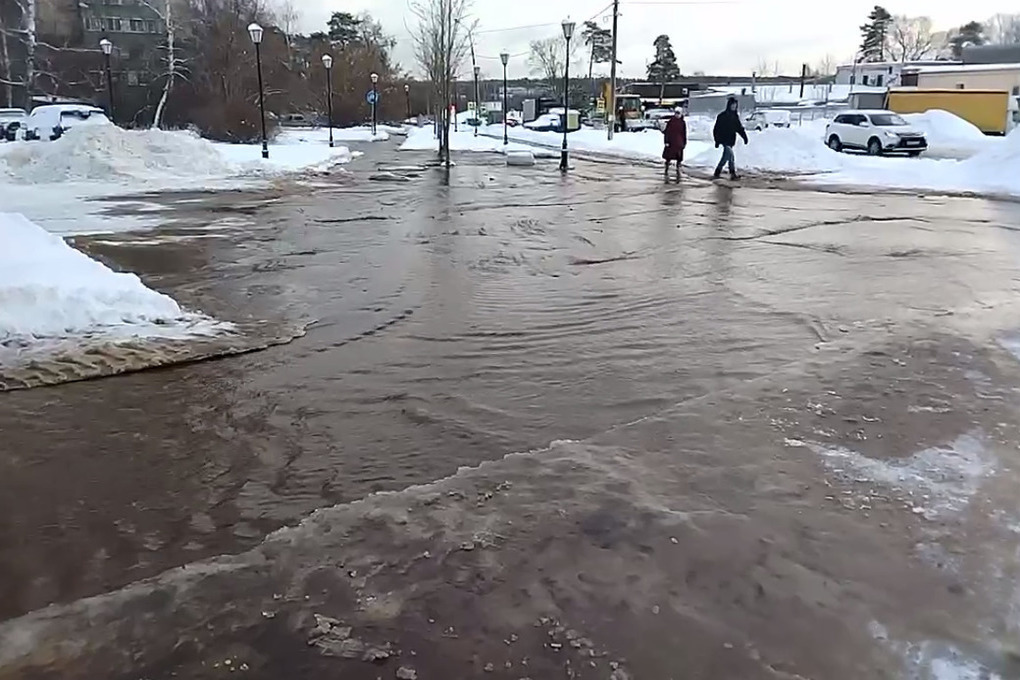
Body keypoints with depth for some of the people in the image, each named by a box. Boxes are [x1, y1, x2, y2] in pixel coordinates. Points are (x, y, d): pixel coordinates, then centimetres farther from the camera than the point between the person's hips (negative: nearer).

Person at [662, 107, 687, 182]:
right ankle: (667, 173, 5)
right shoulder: (670, 121, -1)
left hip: (679, 144, 2)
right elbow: (666, 132, -2)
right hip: (670, 143, -2)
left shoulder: (683, 122, 5)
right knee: (668, 158, -2)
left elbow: (684, 133, 10)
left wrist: (684, 143, 9)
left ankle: (678, 172, 17)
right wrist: (666, 141, -8)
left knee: (679, 159, 7)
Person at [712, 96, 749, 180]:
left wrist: (744, 136, 5)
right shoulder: (722, 116, -7)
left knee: (726, 156, 9)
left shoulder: (735, 116, 12)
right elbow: (717, 129, -7)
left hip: (731, 140, 7)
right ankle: (733, 173, -14)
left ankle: (717, 172, 18)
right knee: (730, 154, -18)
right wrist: (717, 140, -11)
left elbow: (739, 128, 16)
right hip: (724, 139, -7)